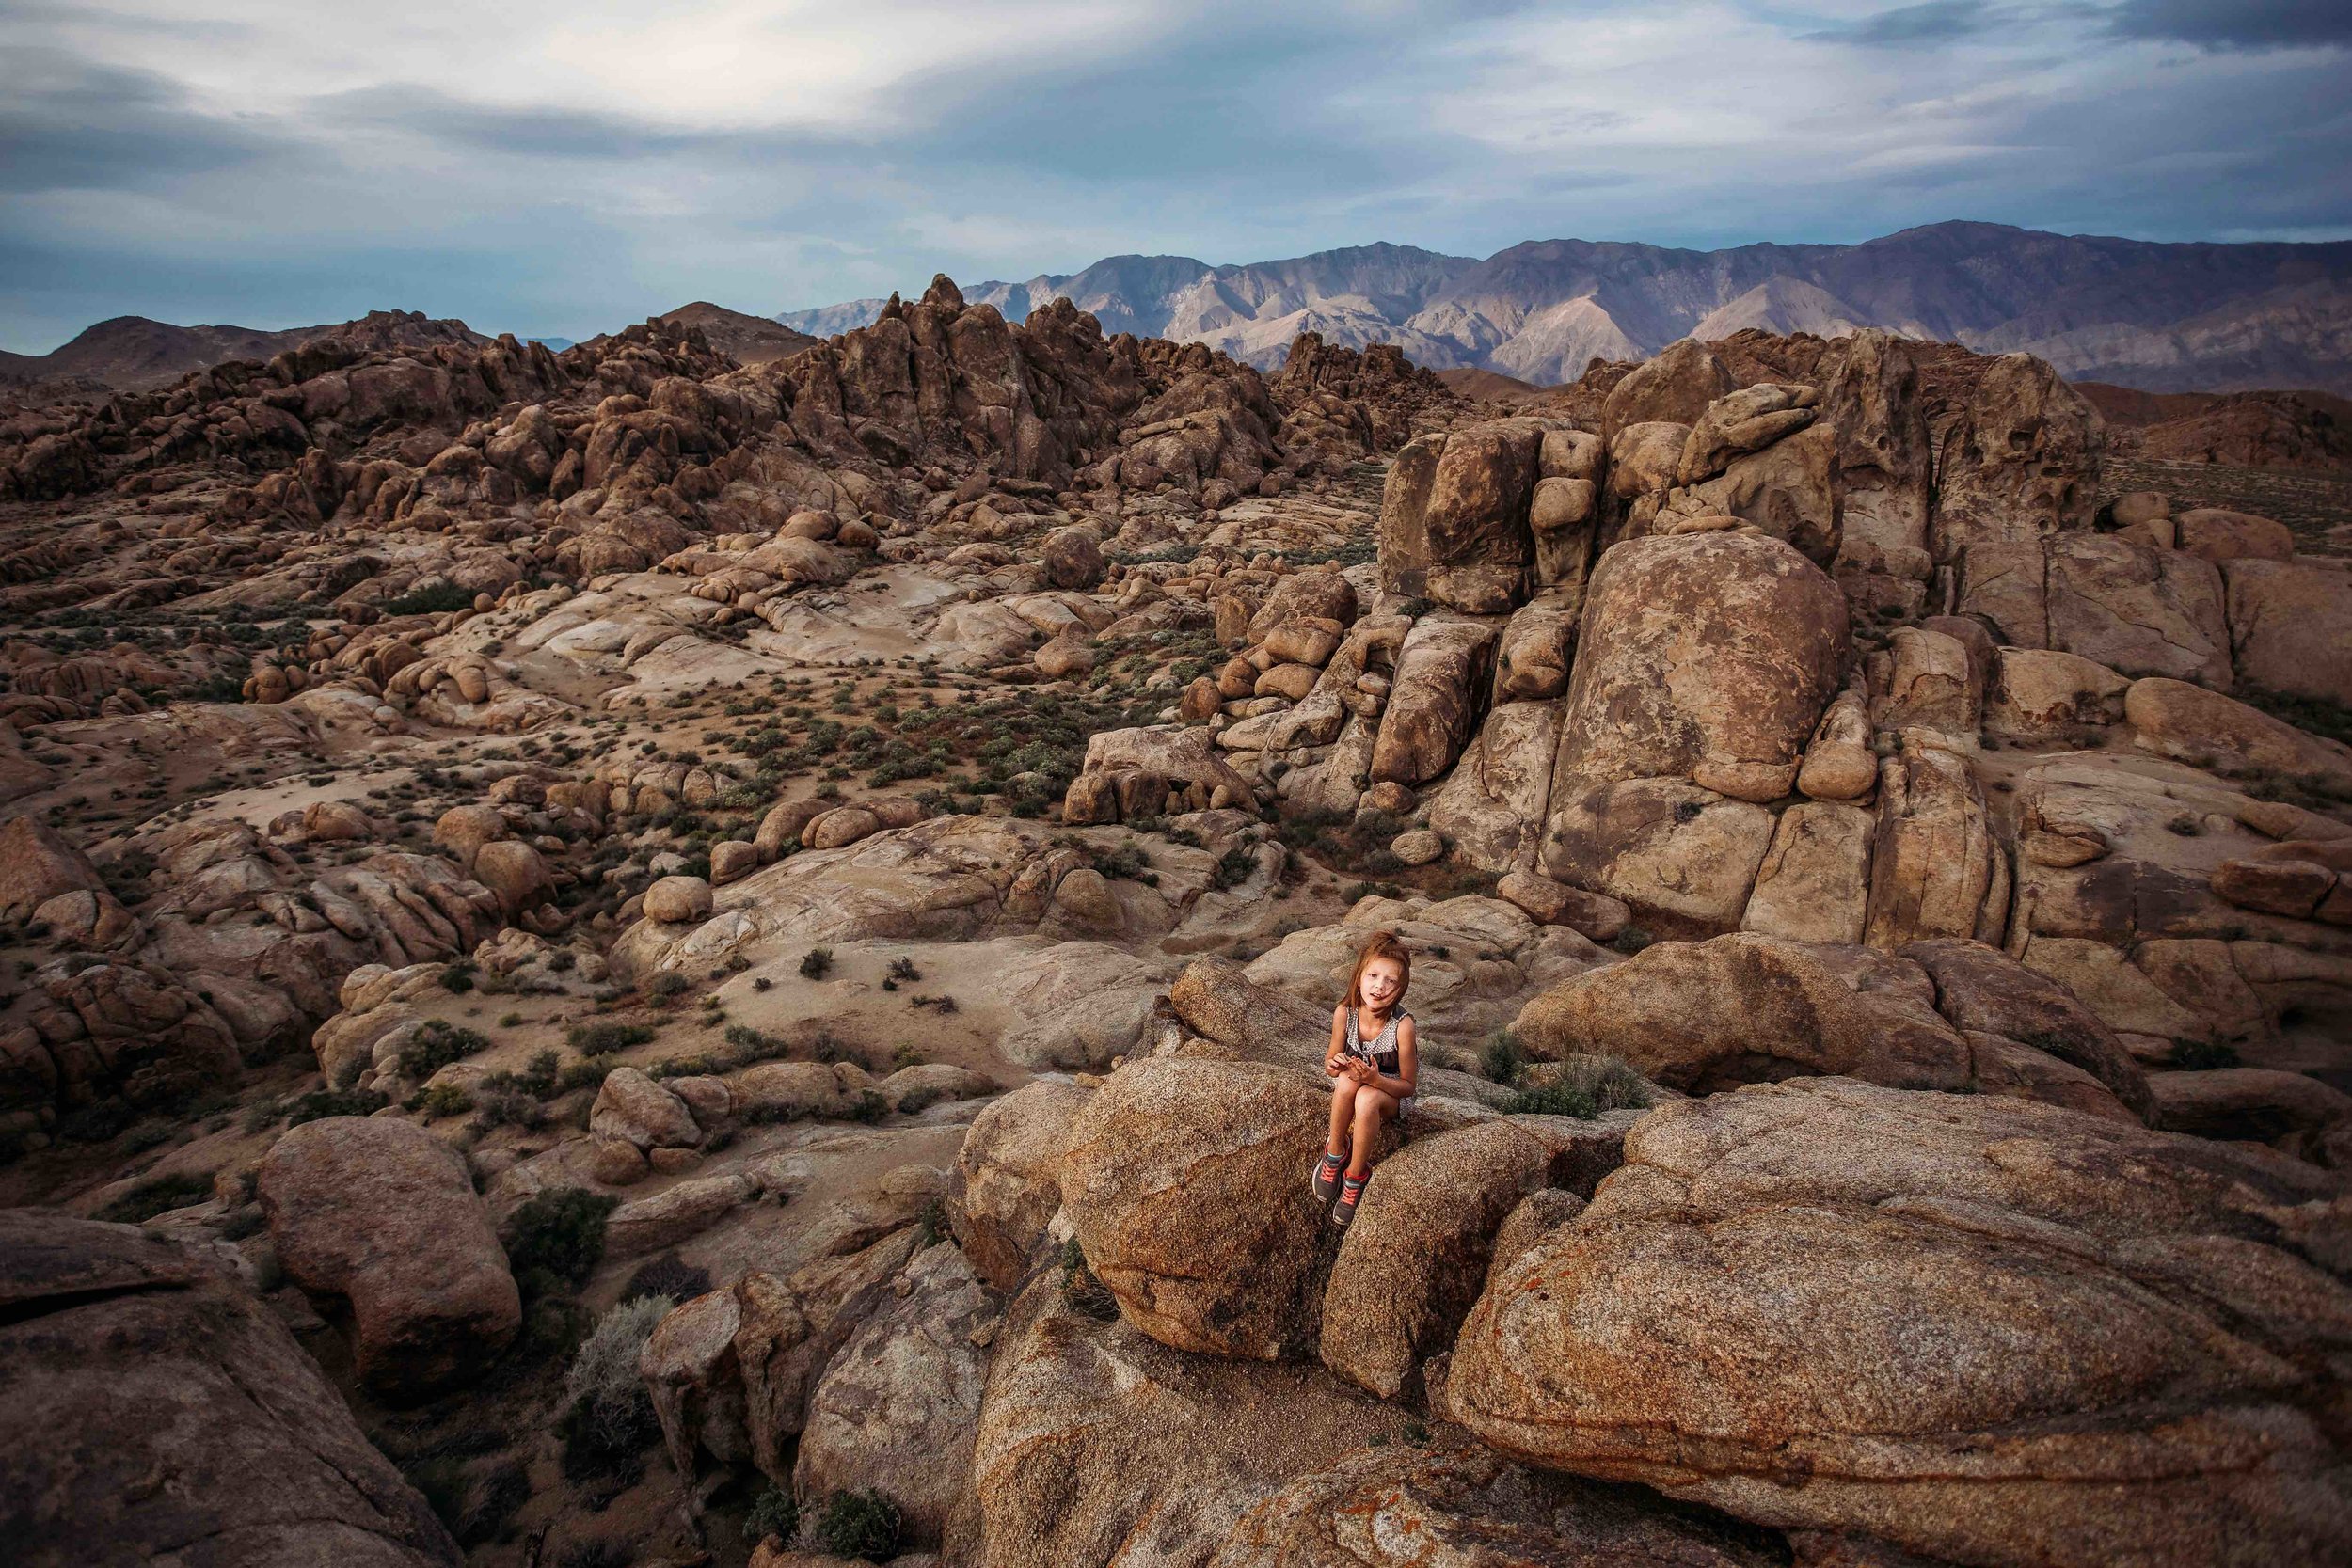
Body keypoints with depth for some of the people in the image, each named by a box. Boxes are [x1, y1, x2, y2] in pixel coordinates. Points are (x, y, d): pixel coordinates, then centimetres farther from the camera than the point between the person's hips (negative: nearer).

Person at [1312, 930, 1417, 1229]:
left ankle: (1356, 1176, -15)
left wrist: (1375, 1079, -36)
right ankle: (1336, 1150, -11)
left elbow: (1408, 1085, -17)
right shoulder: (1344, 1013, -20)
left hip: (1391, 1094, -2)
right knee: (1348, 1081, -34)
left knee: (1366, 1098, -36)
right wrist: (1335, 1065, -30)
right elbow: (1331, 1064, -5)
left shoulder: (1402, 1025, -28)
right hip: (1349, 1088, 2)